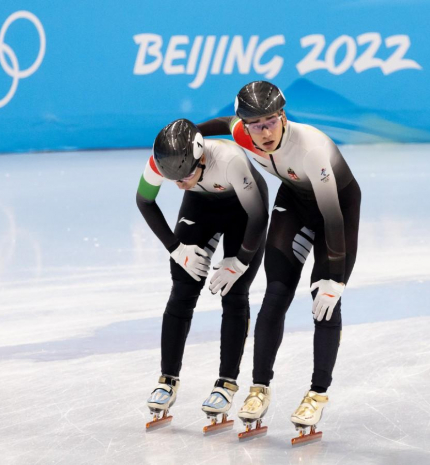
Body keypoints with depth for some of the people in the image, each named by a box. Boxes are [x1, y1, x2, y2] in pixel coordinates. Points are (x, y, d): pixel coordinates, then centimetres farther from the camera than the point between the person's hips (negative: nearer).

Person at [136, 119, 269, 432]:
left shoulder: (229, 158, -42)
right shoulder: (160, 161, -31)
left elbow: (257, 213, -29)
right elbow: (144, 201, -8)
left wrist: (240, 261, -21)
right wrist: (176, 247, -11)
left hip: (243, 206, -3)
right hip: (201, 204, 3)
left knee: (234, 295, -9)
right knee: (183, 292, -3)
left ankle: (228, 383, 0)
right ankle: (168, 380, 5)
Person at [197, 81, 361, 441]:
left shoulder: (311, 147, -40)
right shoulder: (243, 133, -23)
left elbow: (332, 216, -37)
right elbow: (228, 123, 4)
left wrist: (335, 278, -35)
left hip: (340, 199, -5)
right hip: (295, 198, 5)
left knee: (325, 300, -9)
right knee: (276, 295, -3)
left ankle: (319, 393, 4)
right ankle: (261, 388, 5)